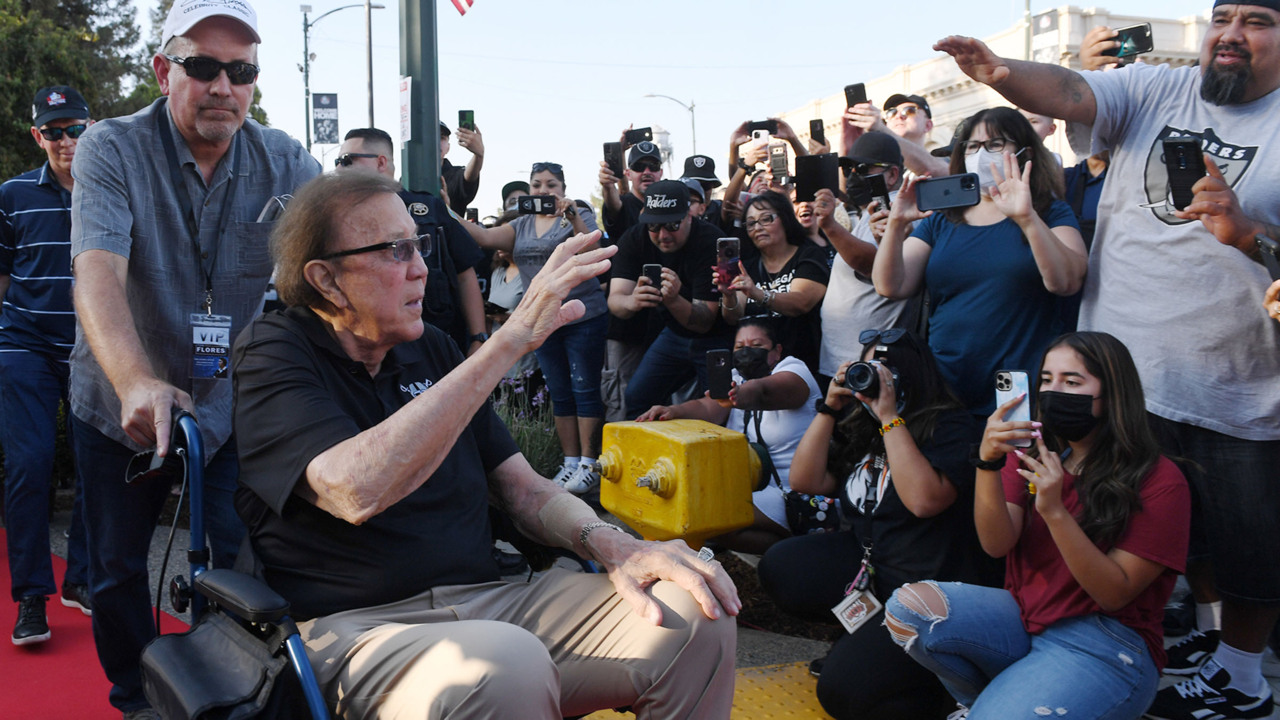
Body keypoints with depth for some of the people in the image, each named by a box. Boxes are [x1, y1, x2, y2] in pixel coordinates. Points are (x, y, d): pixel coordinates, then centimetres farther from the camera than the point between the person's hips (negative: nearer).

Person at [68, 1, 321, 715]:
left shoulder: (289, 164, -9)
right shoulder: (112, 149, -15)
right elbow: (98, 273, -29)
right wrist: (136, 382, -46)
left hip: (235, 404, 1)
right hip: (122, 407, 0)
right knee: (117, 569, 11)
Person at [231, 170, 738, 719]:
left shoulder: (433, 351, 16)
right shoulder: (271, 355, -4)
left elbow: (523, 488, 15)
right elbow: (356, 491, -24)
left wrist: (612, 546, -8)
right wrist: (511, 340, -24)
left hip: (484, 597, 6)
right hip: (353, 627, -6)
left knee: (694, 616, -11)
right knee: (505, 668, -39)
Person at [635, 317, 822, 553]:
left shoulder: (794, 370, -7)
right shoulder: (736, 378, 11)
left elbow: (765, 390, -33)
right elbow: (708, 408, -11)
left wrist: (746, 394, -57)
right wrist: (674, 410, -33)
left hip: (789, 491, -8)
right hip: (746, 485, 8)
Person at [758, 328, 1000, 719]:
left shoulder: (948, 427, -13)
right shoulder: (858, 425, 7)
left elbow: (924, 500, -29)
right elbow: (805, 481, 4)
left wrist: (890, 418, -24)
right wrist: (829, 407, -4)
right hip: (869, 562, 8)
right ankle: (865, 636, 5)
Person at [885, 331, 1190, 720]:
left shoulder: (1158, 481, -8)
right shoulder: (1031, 451, 5)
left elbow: (1114, 595, -14)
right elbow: (996, 545, -8)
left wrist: (1054, 511, -27)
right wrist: (988, 463, -24)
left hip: (1104, 644, -5)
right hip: (1023, 617, 5)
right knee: (908, 605, -21)